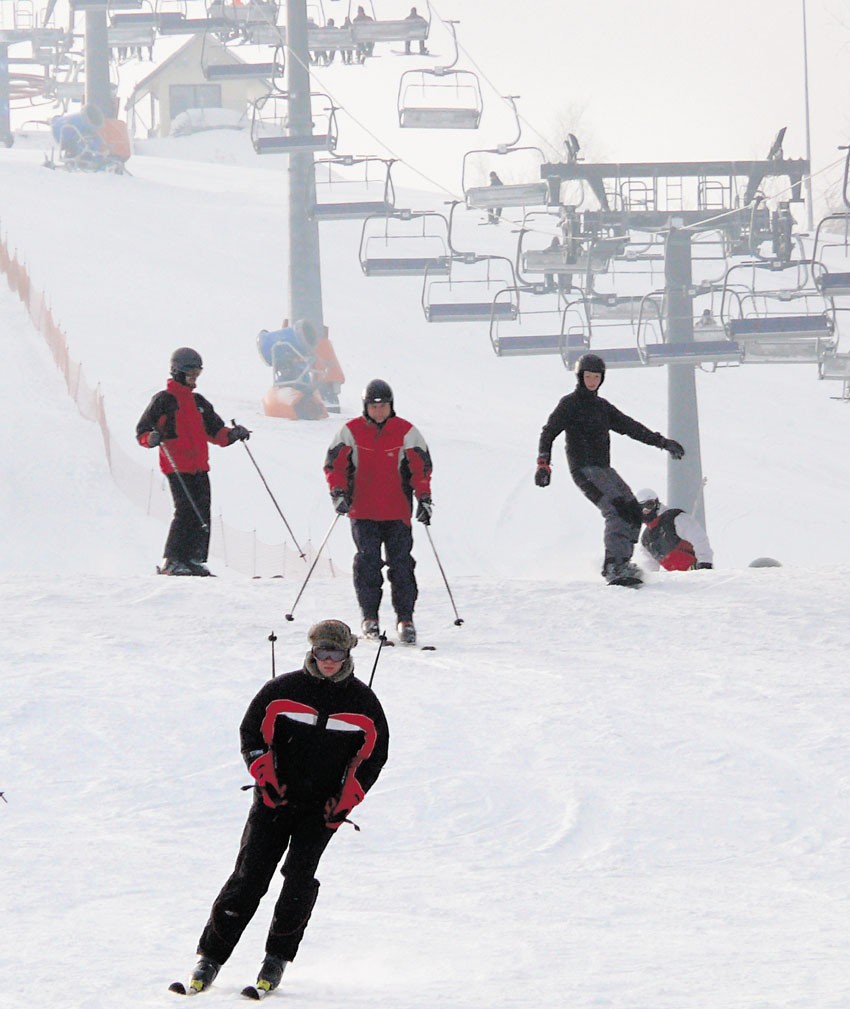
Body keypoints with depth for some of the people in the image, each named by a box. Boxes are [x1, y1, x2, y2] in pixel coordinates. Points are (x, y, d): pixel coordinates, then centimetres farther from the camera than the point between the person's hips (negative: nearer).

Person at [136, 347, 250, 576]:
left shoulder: (198, 402, 21)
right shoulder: (164, 400, 1)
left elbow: (214, 432, 25)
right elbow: (142, 430, -1)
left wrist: (233, 434, 6)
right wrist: (151, 438, -23)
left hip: (199, 467, 7)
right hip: (177, 467, -7)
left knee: (202, 512, 1)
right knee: (186, 511, -16)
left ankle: (194, 559, 6)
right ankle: (173, 561, -13)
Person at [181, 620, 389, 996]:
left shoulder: (362, 701, 3)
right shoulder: (283, 690, 0)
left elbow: (374, 752, 9)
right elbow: (251, 730, 7)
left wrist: (347, 797, -2)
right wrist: (264, 772, -9)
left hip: (323, 807, 0)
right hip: (276, 796, 0)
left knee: (300, 873, -16)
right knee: (250, 875, -8)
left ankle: (277, 959, -5)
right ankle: (211, 957, -2)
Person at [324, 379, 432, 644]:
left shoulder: (406, 432, 2)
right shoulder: (351, 431, 2)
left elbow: (421, 467, 6)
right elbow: (335, 464, 5)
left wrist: (424, 498, -2)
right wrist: (338, 492, -8)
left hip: (397, 512, 0)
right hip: (362, 511, 0)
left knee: (401, 563, -3)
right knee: (367, 562, -8)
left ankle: (405, 618, 3)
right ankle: (369, 617, 1)